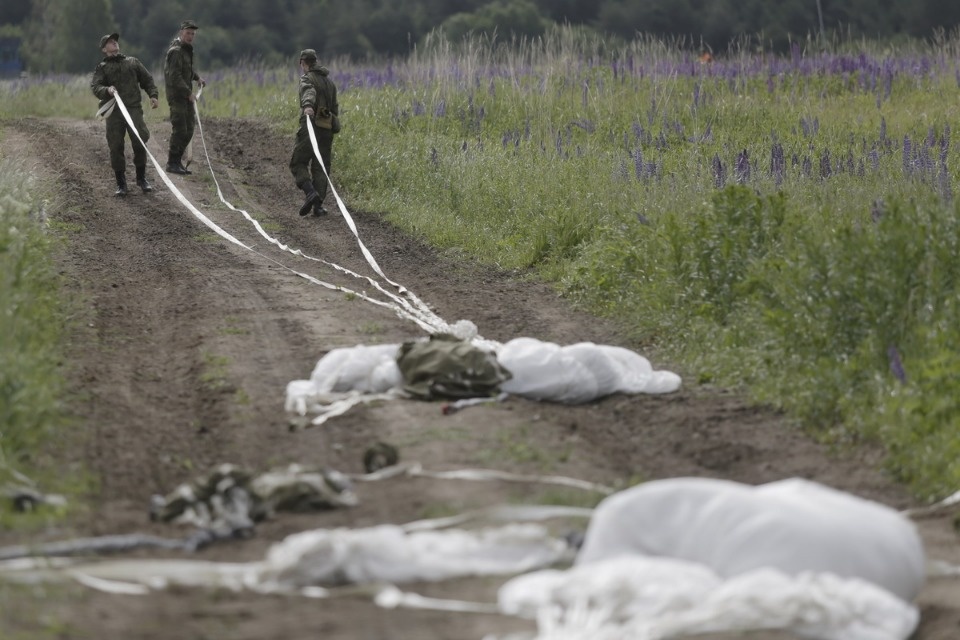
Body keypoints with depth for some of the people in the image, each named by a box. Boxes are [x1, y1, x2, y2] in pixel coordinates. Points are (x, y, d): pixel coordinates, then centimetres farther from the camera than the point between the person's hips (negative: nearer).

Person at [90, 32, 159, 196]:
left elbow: (147, 79, 22)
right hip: (113, 111, -1)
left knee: (139, 142, -11)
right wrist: (107, 90, -23)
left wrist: (153, 95, 6)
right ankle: (121, 183, 6)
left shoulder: (132, 62, 20)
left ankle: (141, 178, 6)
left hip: (133, 109, 1)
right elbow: (95, 87, -1)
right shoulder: (102, 68, 13)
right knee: (116, 147, -3)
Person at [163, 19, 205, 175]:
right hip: (176, 94, -9)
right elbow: (174, 76, -22)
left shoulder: (187, 49, 13)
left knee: (188, 130, 9)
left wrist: (197, 77, 17)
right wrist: (189, 93, -22)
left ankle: (177, 161, 15)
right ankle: (172, 163, -4)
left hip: (186, 95, 9)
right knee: (179, 130, -10)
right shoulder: (176, 51, -16)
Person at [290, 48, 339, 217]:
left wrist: (308, 105, -48)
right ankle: (318, 205, -3)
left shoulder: (307, 78, -3)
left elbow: (309, 92, -28)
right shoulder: (329, 81, 20)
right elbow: (335, 108, 26)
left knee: (298, 164, 2)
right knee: (321, 168, 7)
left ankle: (311, 193, -20)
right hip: (327, 129, 6)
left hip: (311, 126, -6)